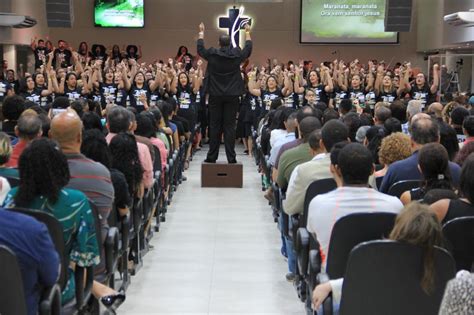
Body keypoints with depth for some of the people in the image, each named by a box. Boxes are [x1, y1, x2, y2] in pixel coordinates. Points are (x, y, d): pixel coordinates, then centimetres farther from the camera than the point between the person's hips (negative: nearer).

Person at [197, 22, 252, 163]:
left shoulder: (212, 54, -5)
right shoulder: (236, 54, -4)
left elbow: (200, 49, 15)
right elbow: (248, 49, 16)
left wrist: (201, 32, 30)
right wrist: (247, 33, 31)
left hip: (215, 95, 0)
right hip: (232, 95, 0)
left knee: (214, 125, 7)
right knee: (230, 126, 2)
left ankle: (212, 156, 11)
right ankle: (231, 157, 2)